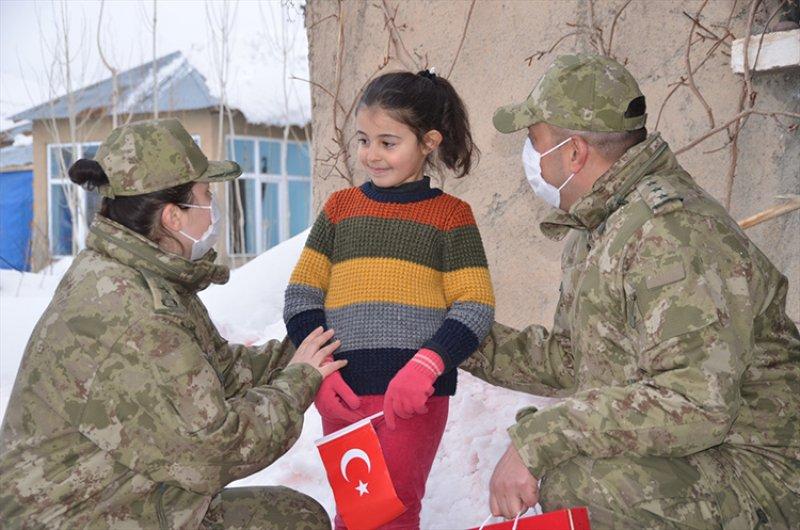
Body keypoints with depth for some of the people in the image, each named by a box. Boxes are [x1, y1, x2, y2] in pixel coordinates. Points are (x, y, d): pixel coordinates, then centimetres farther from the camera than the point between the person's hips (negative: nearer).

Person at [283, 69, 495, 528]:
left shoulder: (450, 215, 1)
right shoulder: (340, 207, 9)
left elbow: (475, 308, -3)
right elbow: (302, 296, 8)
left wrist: (426, 365, -19)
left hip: (413, 396, -3)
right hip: (342, 395, 3)